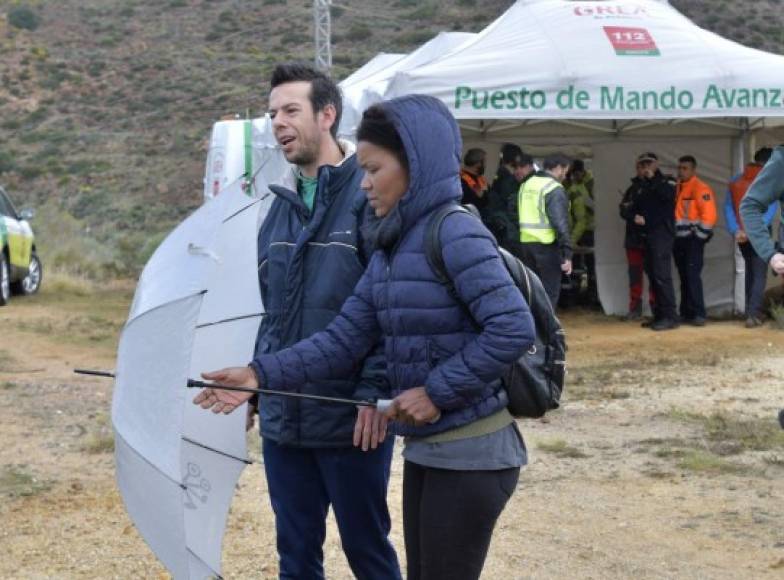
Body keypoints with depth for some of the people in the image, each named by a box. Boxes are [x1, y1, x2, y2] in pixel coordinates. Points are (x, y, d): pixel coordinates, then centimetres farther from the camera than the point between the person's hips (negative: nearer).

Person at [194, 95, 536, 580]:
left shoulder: (455, 234, -17)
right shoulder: (390, 251, 10)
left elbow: (514, 329, -24)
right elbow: (344, 339, 5)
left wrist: (438, 391, -21)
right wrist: (261, 374, -5)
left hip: (471, 454, -9)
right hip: (425, 449, 9)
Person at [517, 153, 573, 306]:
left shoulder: (526, 185, 13)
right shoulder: (554, 189, -10)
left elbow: (519, 217, 12)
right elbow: (560, 223, -17)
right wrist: (567, 254, -17)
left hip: (525, 243, 7)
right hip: (546, 245, -7)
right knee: (549, 293, 0)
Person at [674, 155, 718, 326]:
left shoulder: (700, 188, -9)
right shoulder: (676, 188, 14)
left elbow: (709, 215, -16)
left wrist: (699, 236, -15)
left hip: (693, 239, -7)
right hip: (679, 240, 7)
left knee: (693, 276, -13)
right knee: (684, 278, 10)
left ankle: (698, 314, -13)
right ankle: (686, 313, 15)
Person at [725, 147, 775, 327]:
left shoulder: (735, 182, 4)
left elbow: (728, 208, -4)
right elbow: (770, 210, -16)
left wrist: (735, 230, -11)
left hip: (741, 236, 5)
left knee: (750, 271, 20)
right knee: (759, 275, -2)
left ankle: (752, 310, 24)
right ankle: (753, 314, -15)